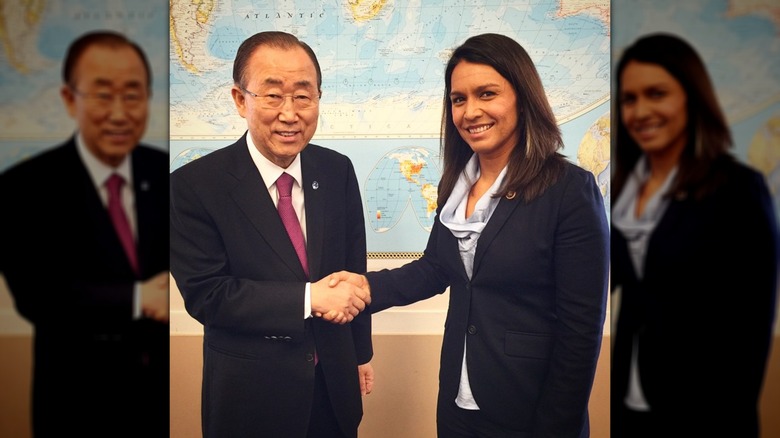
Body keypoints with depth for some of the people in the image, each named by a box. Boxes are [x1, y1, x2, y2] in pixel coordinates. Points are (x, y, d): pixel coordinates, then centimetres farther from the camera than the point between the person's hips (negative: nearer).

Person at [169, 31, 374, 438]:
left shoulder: (338, 170, -4)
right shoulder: (193, 186, -16)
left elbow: (353, 268, 4)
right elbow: (205, 294, -18)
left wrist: (361, 353, 11)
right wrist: (309, 298, -25)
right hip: (251, 391, -3)